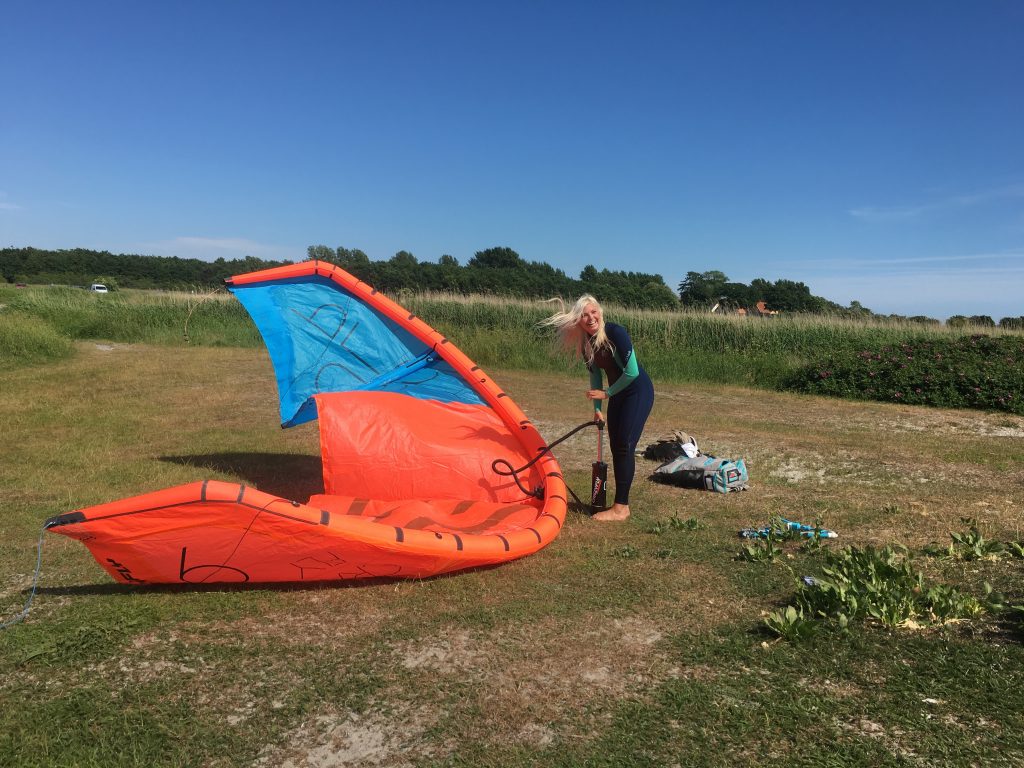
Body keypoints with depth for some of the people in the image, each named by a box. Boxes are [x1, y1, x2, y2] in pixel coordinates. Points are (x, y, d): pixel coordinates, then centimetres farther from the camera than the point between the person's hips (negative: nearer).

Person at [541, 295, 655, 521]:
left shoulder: (616, 333, -23)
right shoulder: (585, 343, -2)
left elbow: (632, 372, -23)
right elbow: (595, 374, 8)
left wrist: (606, 393, -14)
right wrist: (597, 408, 2)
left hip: (638, 392, -7)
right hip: (617, 394, 7)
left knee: (624, 447, -10)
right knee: (615, 448, 8)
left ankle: (621, 508, -4)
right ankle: (621, 502, 18)